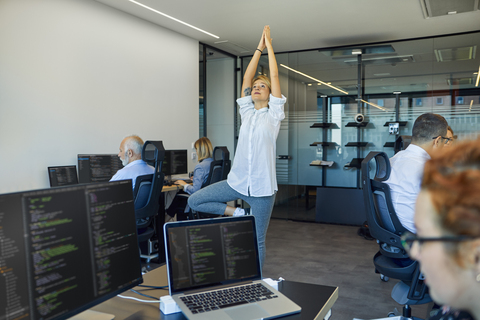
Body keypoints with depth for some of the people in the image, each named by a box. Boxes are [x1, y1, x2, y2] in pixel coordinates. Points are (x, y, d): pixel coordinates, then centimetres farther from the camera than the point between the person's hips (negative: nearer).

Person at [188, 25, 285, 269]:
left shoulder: (273, 115, 2)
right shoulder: (247, 112, 11)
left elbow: (274, 75, 0)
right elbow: (246, 77, 9)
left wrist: (269, 45, 7)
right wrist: (258, 48, 13)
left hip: (262, 187, -4)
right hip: (237, 182, 4)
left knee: (257, 242, 4)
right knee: (194, 201, -2)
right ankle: (237, 214, 10)